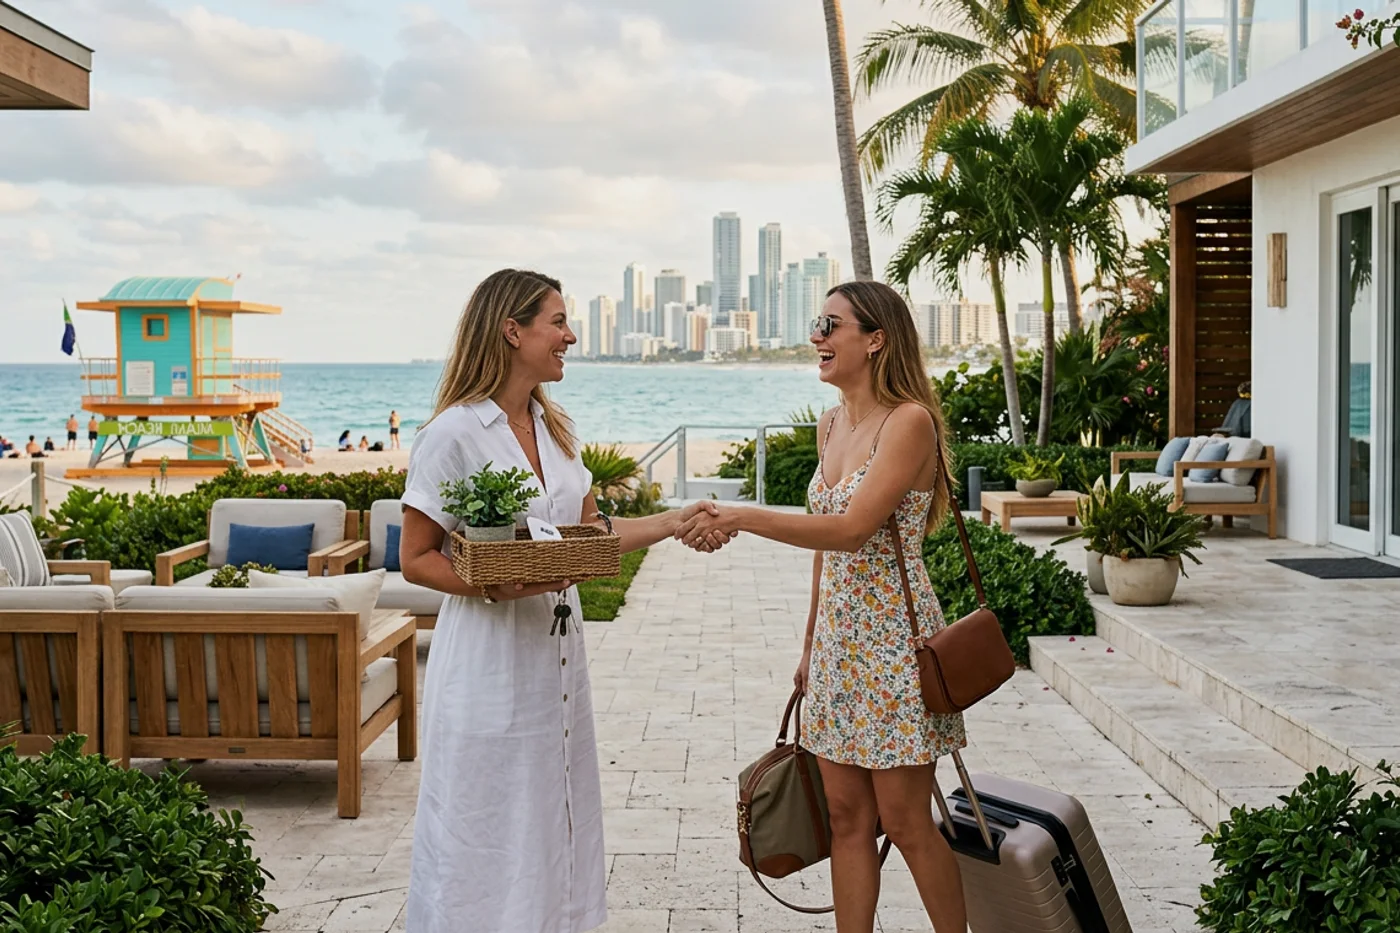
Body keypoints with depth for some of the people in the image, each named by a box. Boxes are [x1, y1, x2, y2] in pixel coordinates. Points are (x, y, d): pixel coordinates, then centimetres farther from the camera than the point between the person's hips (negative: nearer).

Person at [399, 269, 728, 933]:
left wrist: (672, 522, 3)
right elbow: (415, 559, -11)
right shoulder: (455, 434, -13)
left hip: (555, 653, 7)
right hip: (488, 660, -7)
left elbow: (590, 533, 13)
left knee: (555, 822, 15)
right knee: (487, 835, 3)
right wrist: (497, 585, -24)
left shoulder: (554, 428, 10)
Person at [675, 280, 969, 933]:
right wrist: (811, 645, 17)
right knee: (847, 817, 10)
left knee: (905, 822, 1)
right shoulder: (831, 425, 11)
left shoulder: (909, 421, -14)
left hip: (893, 637, -7)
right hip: (838, 632, 8)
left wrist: (740, 518, -26)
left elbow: (851, 529, -24)